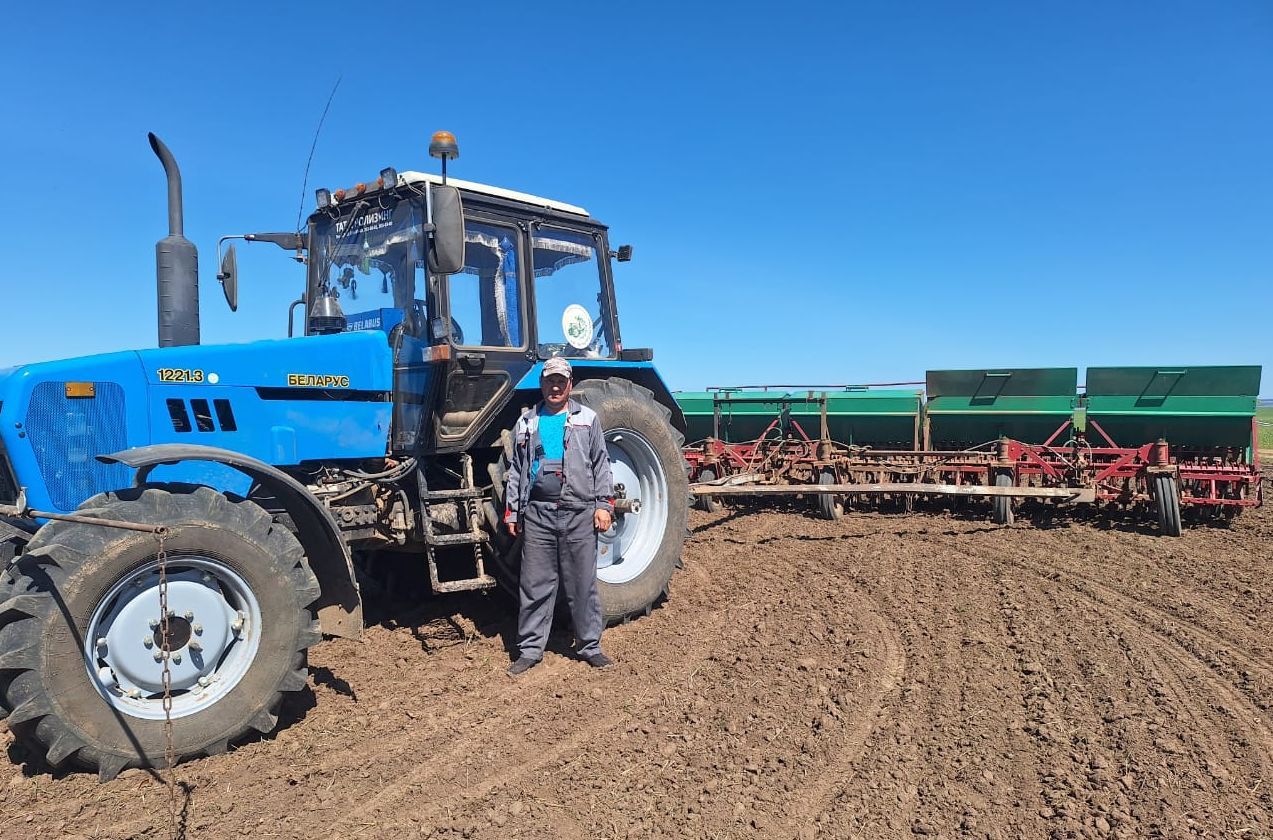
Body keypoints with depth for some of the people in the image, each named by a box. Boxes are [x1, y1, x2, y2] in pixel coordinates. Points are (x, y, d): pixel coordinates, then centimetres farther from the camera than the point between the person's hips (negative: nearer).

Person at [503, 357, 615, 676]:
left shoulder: (587, 418, 7)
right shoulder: (527, 423, 13)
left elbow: (600, 464, 5)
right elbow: (516, 470, 15)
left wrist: (604, 503, -4)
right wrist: (512, 512, 10)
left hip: (579, 514, -1)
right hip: (537, 514, 2)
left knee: (582, 585, 5)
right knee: (535, 585, 6)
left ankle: (590, 646, 18)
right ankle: (529, 649, 16)